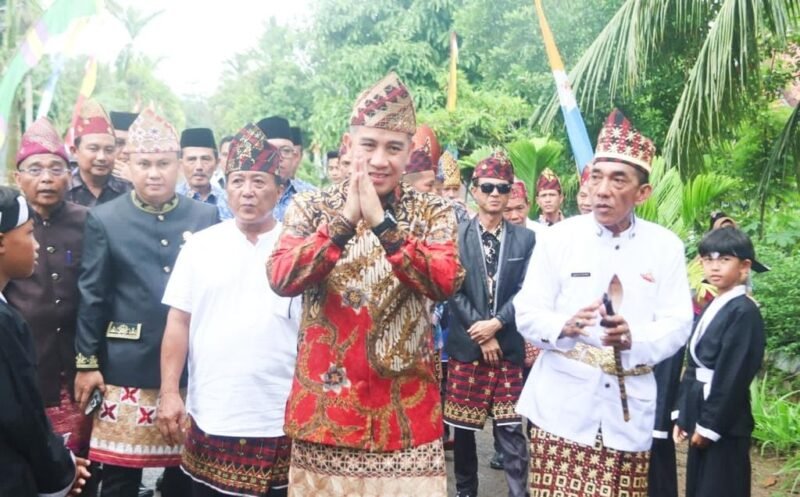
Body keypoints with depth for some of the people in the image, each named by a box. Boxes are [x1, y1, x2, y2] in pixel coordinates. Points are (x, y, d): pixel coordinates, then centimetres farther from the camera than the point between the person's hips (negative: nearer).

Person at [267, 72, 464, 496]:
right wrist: (344, 221, -22)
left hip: (405, 407, 0)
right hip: (324, 403, 1)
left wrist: (382, 224, -23)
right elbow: (281, 279, -13)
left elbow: (445, 284, -16)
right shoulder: (310, 206, 2)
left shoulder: (433, 213, 1)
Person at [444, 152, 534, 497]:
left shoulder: (525, 239, 5)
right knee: (464, 427, 9)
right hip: (466, 345, 0)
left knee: (512, 427, 0)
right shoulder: (456, 236, 0)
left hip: (509, 347, 0)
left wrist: (496, 324, -12)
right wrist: (481, 333, -10)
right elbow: (454, 290, -4)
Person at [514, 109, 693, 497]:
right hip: (563, 401, -1)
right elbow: (527, 314, -3)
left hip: (629, 406, 1)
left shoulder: (666, 246, 1)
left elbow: (678, 324, -4)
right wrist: (564, 326, -25)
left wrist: (633, 339, -25)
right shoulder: (558, 238, -2)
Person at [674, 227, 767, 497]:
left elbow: (733, 376, -18)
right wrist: (683, 414, 10)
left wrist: (711, 424, -16)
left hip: (724, 422, -8)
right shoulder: (710, 308, 13)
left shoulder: (744, 311, -14)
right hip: (702, 414, 9)